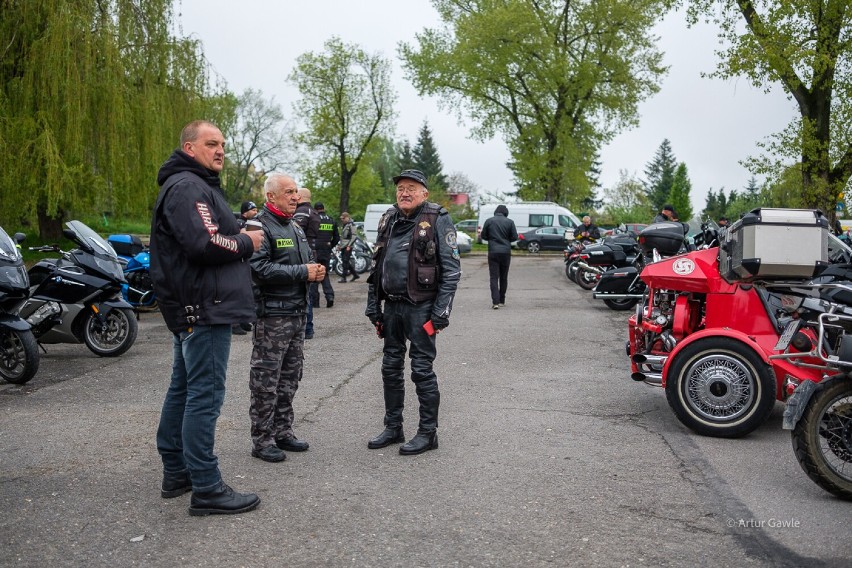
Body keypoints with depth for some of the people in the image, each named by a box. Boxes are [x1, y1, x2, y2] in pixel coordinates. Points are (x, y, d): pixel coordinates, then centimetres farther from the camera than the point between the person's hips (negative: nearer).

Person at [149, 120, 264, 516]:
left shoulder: (198, 185, 21)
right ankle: (206, 490, -3)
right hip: (205, 308, -11)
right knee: (205, 395, -8)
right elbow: (205, 244, -25)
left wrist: (238, 229, 6)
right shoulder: (187, 186, -13)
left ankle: (176, 473, 26)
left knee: (183, 390, 15)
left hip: (192, 308, 11)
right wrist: (246, 242, -11)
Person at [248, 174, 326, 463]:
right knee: (266, 379, -2)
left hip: (297, 312, 9)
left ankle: (282, 431, 27)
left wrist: (316, 271, 4)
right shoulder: (260, 227, -12)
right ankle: (262, 439, 7)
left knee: (290, 377, 15)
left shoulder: (296, 228, 17)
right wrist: (302, 272, -19)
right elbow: (259, 269, -23)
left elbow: (307, 260, 28)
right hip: (272, 314, -9)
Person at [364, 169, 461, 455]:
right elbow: (377, 265, 17)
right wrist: (373, 307, 12)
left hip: (420, 307, -7)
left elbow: (451, 269, -11)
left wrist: (441, 312, -16)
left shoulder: (438, 220, -7)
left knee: (422, 370, -1)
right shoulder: (388, 220, 12)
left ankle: (428, 433, 11)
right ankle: (393, 428, 25)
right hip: (392, 306, 7)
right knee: (391, 368, 12)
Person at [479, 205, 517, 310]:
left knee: (494, 277, -2)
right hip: (506, 252, 1)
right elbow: (515, 237, 0)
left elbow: (483, 236, 4)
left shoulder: (489, 221, 0)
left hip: (493, 252, -1)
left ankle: (495, 302, -14)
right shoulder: (510, 222, -1)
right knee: (504, 277, 13)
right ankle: (502, 301, 18)